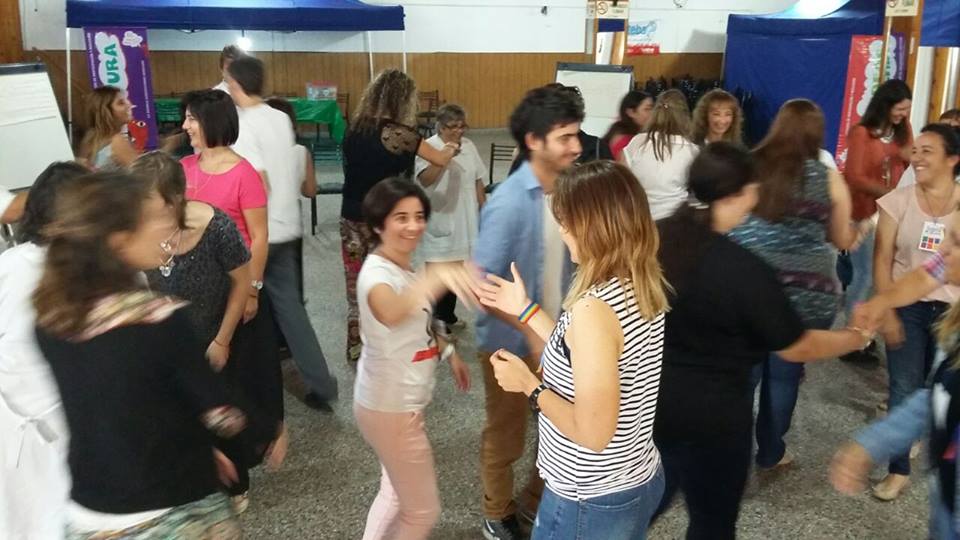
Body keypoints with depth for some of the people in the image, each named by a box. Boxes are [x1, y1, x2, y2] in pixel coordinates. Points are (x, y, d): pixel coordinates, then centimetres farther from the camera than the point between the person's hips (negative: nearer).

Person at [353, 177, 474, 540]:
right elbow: (391, 314, -55)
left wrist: (448, 351, 14)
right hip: (390, 409, -9)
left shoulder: (403, 264, 0)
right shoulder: (377, 273, -29)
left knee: (397, 492, 27)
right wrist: (439, 277, -72)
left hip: (398, 402, 9)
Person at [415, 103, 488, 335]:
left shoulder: (469, 146, 8)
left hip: (465, 220, 6)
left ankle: (447, 315, 26)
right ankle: (437, 318, 4)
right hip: (439, 221, -6)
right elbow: (425, 180, -26)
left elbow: (477, 181, 16)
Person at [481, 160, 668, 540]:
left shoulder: (594, 308, -29)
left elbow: (592, 433, -28)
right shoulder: (644, 289, -3)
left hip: (591, 502, -8)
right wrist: (526, 310, 11)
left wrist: (528, 384, -15)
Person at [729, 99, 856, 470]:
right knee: (785, 374, 13)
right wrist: (857, 230, 29)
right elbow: (841, 241, 7)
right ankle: (770, 453, 29)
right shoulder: (829, 180, -3)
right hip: (805, 293, -1)